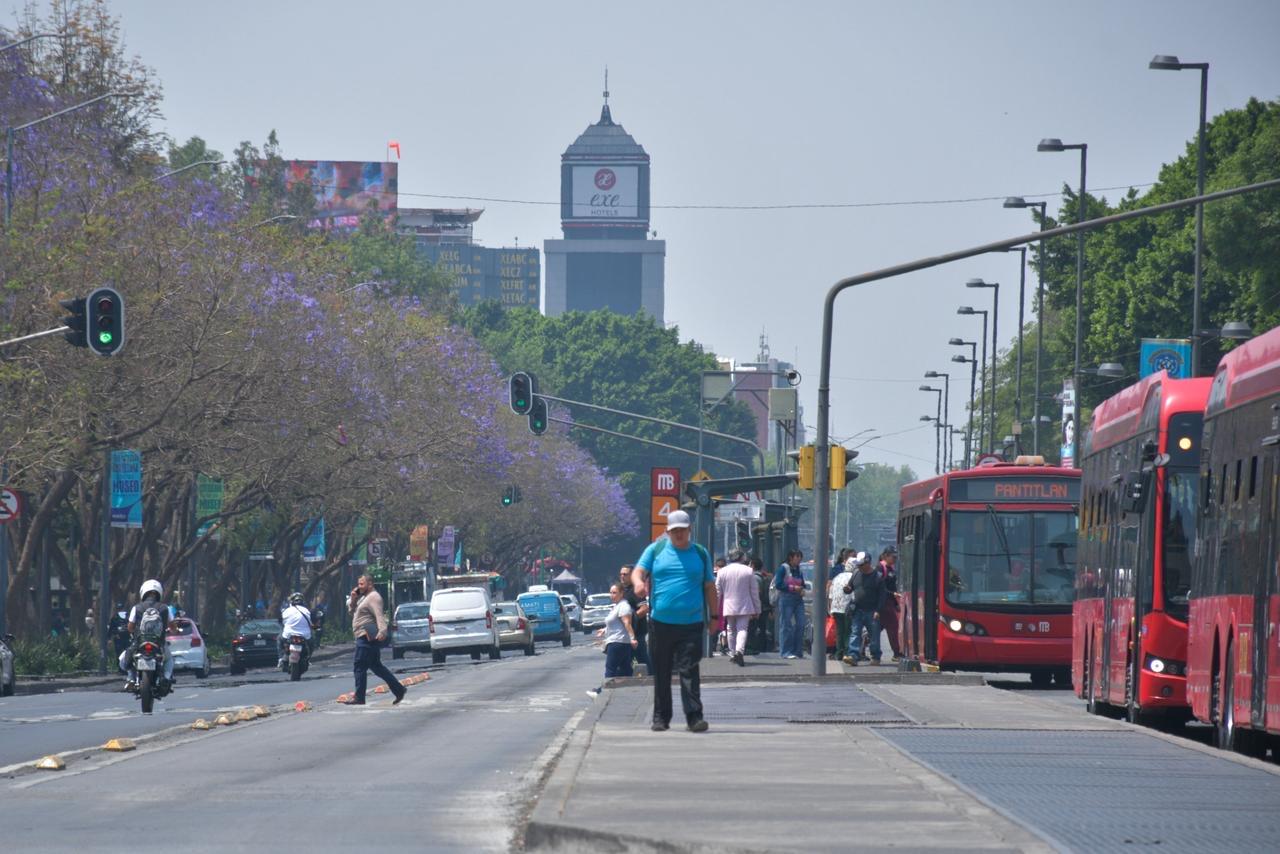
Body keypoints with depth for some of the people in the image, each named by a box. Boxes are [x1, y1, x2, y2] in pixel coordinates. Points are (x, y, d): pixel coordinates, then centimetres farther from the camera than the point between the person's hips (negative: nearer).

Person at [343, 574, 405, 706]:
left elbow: (379, 615, -25)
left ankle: (359, 697, -7)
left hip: (367, 638, -11)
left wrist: (382, 630, -39)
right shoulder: (364, 597, 21)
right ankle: (398, 689, 16)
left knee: (360, 666, -9)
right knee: (376, 666, 14)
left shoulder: (373, 597, -11)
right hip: (364, 637, 11)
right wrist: (353, 599, 8)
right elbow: (352, 611, 27)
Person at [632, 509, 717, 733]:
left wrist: (714, 616, 12)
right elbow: (638, 571, 0)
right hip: (660, 622, 1)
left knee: (689, 672, -9)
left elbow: (709, 587, 15)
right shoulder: (656, 549, 9)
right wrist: (638, 582, -24)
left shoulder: (700, 554, 11)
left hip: (691, 624, -1)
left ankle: (694, 716, -11)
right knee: (661, 673, 7)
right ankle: (661, 718, 15)